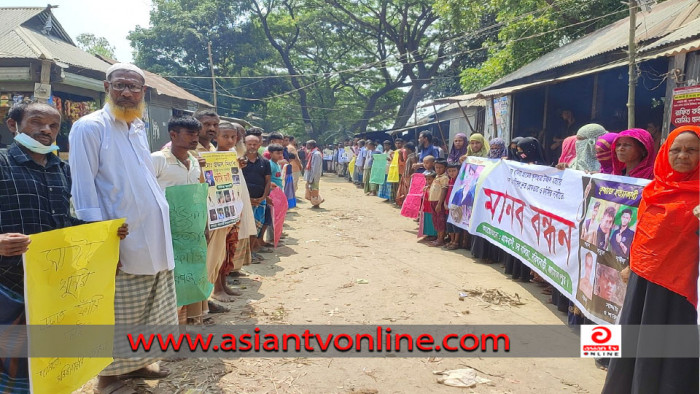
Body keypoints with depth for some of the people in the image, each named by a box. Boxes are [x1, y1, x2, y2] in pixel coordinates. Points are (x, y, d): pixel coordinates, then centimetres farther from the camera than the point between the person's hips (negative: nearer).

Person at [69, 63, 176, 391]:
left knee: (145, 309, 17)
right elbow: (83, 188, -16)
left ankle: (136, 362, 33)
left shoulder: (139, 128, 14)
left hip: (153, 237, 8)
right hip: (122, 240, -7)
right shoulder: (90, 127, -10)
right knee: (118, 313, 5)